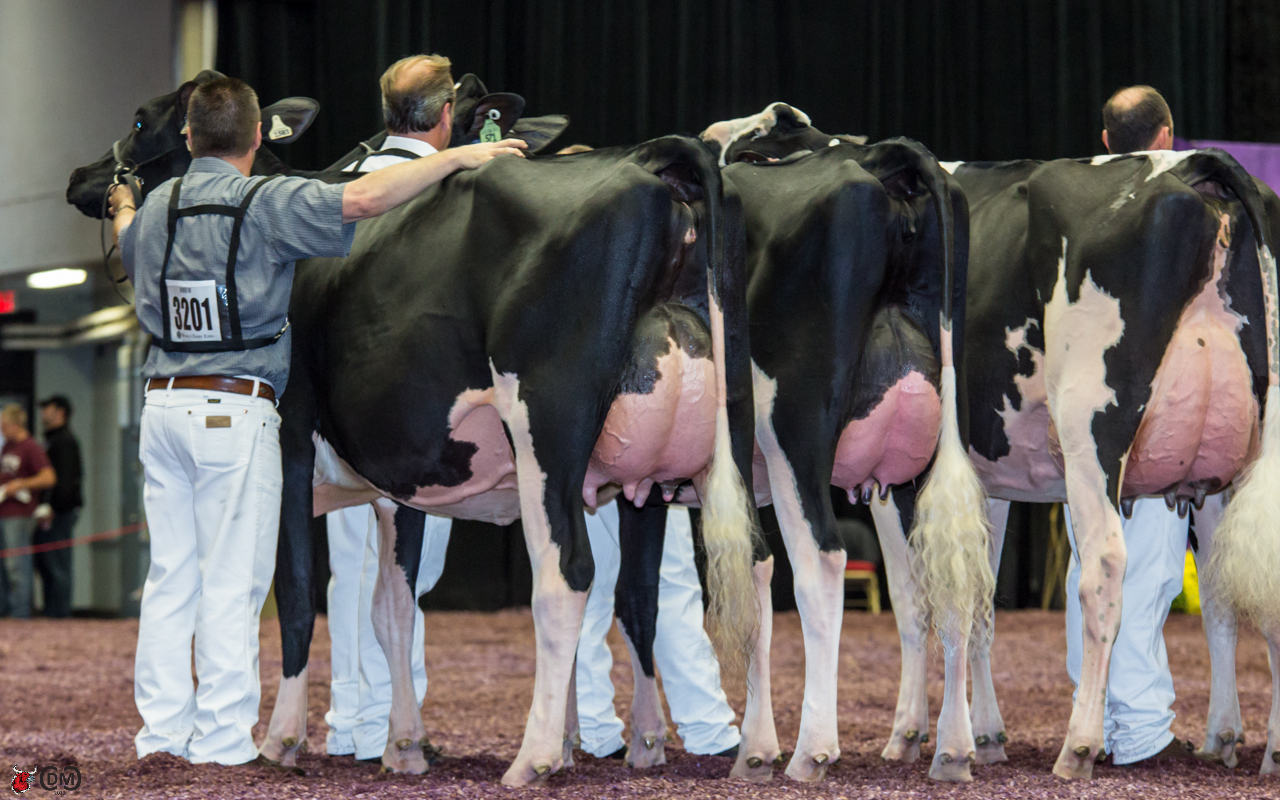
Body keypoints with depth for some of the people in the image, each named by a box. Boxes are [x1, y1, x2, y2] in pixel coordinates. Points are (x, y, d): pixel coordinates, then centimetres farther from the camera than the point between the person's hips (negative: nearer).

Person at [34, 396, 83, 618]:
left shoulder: (64, 441, -11)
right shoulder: (52, 439, 22)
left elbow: (63, 479, -20)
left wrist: (53, 509, -23)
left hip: (59, 514, -11)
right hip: (52, 512, 11)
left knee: (57, 567, -8)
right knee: (44, 565, 11)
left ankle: (59, 614, -7)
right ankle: (51, 613, 14)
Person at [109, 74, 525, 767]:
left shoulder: (155, 207, 11)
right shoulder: (267, 203, -8)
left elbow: (127, 245, 35)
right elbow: (362, 199, -21)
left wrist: (121, 207, 59)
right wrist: (456, 157, -13)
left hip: (163, 401, 6)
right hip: (236, 411, -6)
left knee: (169, 574, 11)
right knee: (232, 579, -2)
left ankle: (162, 729, 14)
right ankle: (222, 740, -1)